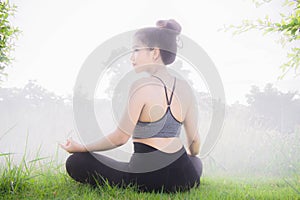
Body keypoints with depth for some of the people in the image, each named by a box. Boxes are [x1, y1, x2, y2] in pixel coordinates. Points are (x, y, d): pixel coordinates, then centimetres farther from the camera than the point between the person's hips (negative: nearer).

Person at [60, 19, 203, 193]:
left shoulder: (141, 87, -14)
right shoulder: (184, 87, 3)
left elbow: (120, 138, -11)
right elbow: (195, 141, 8)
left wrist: (81, 148, 3)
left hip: (147, 179, -5)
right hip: (184, 178, 6)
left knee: (76, 162, 5)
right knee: (196, 162, 43)